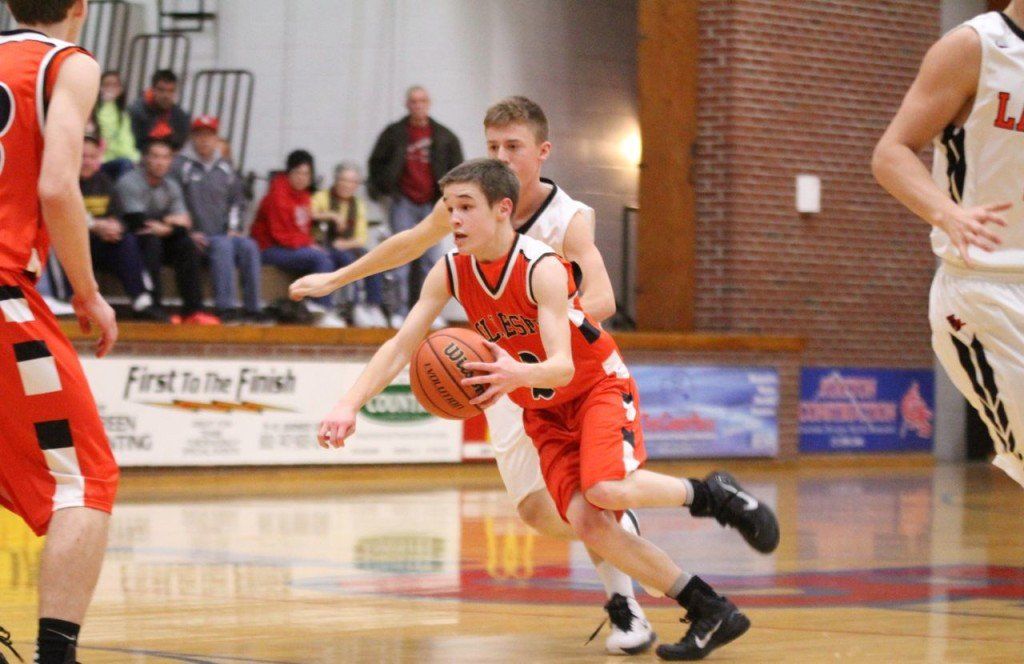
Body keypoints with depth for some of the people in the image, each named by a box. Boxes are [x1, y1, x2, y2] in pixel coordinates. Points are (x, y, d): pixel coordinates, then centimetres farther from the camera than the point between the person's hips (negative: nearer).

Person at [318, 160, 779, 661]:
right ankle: (710, 613, -8)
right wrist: (349, 404, -23)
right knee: (584, 520, -17)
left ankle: (715, 494, -3)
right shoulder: (449, 273, -11)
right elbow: (400, 347, -8)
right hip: (545, 411, 5)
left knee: (607, 490, -32)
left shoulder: (542, 268, -27)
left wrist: (518, 374, -56)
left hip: (599, 384, -5)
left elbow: (562, 366, -34)